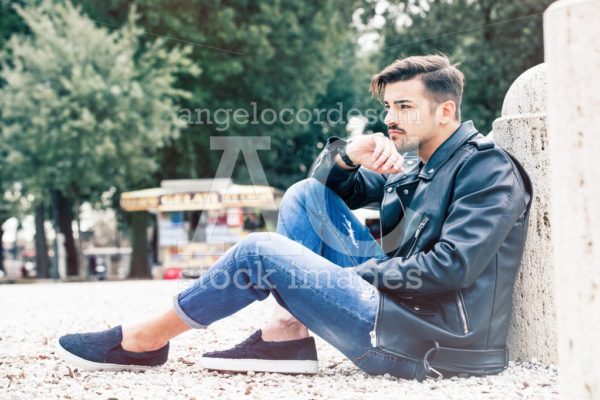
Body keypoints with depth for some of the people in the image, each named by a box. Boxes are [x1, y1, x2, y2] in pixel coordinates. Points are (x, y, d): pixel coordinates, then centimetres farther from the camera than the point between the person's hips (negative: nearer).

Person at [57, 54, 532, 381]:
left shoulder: (487, 169, -8)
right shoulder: (415, 167, 18)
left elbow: (450, 269, -20)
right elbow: (334, 183, 22)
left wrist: (346, 274, -12)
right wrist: (347, 154, -3)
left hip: (430, 335, -9)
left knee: (260, 251, -12)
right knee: (307, 195, 6)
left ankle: (145, 340, 4)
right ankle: (288, 334, -5)